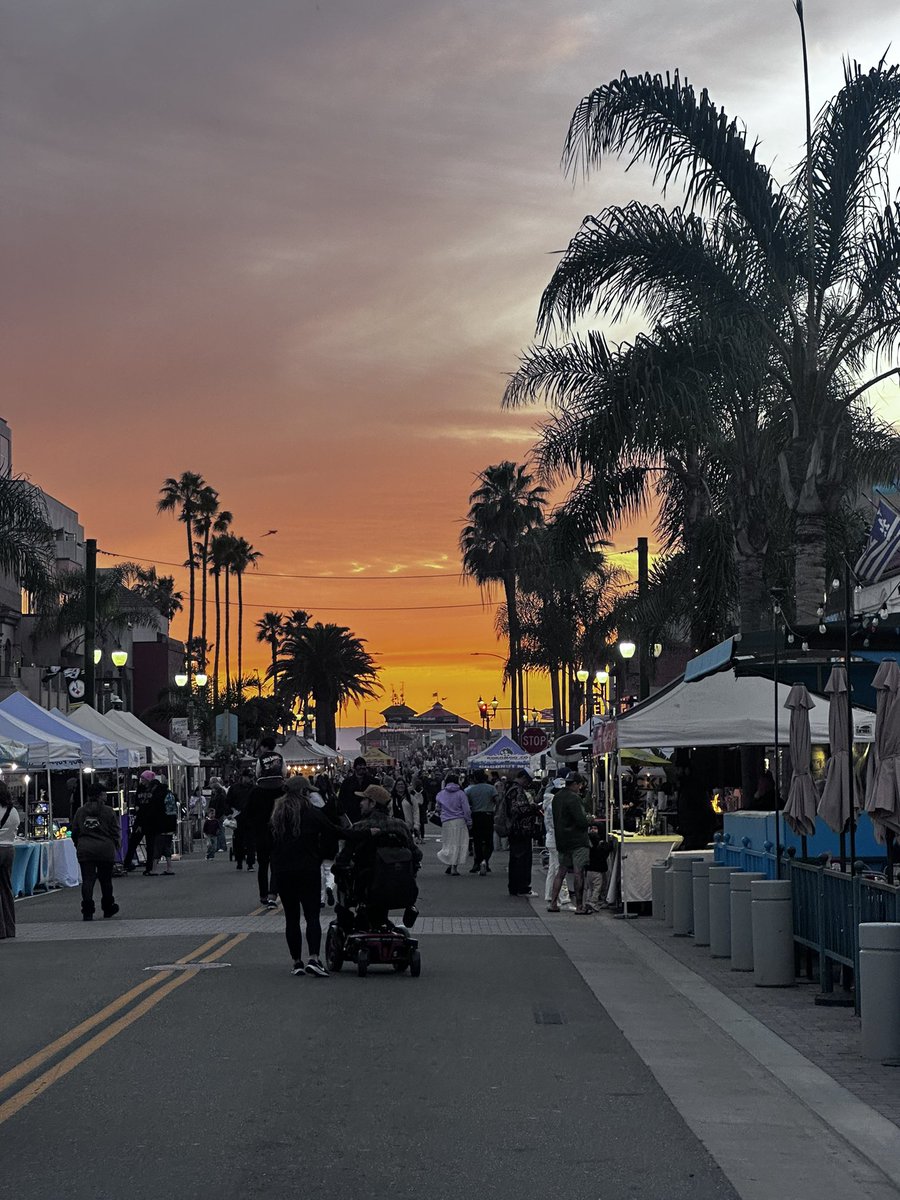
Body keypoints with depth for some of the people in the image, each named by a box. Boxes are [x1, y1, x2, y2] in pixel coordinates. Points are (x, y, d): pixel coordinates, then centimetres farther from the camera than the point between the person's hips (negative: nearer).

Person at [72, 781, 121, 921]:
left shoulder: (80, 812, 6)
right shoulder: (108, 811, -4)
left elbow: (74, 832, 9)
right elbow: (116, 831, -2)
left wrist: (79, 847, 20)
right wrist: (114, 846, 13)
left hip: (84, 850, 2)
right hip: (105, 849, -2)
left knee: (87, 880, -1)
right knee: (105, 879, 12)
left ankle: (87, 912, -10)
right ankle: (108, 909, 25)